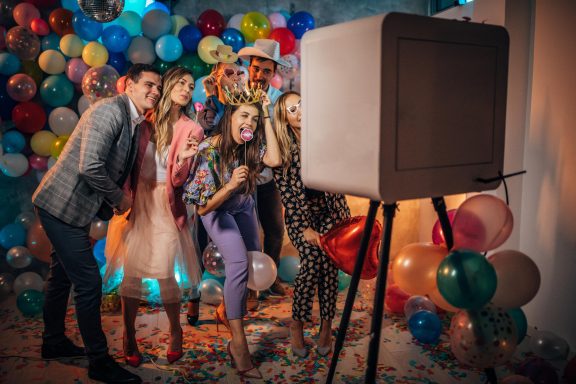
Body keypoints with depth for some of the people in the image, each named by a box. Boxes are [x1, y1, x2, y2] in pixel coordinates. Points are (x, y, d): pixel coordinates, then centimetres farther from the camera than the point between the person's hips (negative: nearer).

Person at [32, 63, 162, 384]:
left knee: (63, 275, 23)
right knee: (89, 283, -5)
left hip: (73, 207, 10)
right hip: (63, 205, -10)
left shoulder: (135, 123, 9)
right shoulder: (110, 110, -20)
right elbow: (90, 167, -29)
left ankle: (54, 341, 42)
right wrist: (120, 198, -16)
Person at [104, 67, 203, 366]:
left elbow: (178, 180, -3)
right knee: (132, 269, -2)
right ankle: (129, 337, 16)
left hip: (165, 203, -1)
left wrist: (183, 159, -23)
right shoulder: (146, 119, 5)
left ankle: (176, 332, 16)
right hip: (136, 198, 1)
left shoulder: (191, 130, 3)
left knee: (164, 272, -8)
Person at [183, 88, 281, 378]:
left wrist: (266, 117, -34)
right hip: (216, 210, -6)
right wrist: (231, 184, -46)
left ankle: (226, 310, 35)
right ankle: (238, 342, -15)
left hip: (243, 207, 6)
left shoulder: (250, 145, -18)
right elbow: (203, 207, -30)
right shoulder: (209, 151, -32)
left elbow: (274, 160, -38)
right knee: (239, 263, -22)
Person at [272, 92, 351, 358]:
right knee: (312, 261, -21)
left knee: (328, 262, -16)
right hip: (299, 213, -2)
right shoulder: (280, 148, -3)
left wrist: (345, 216, -1)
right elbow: (286, 191, -6)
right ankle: (297, 324, -3)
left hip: (328, 210, 2)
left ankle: (326, 325, -2)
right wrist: (305, 228, -12)